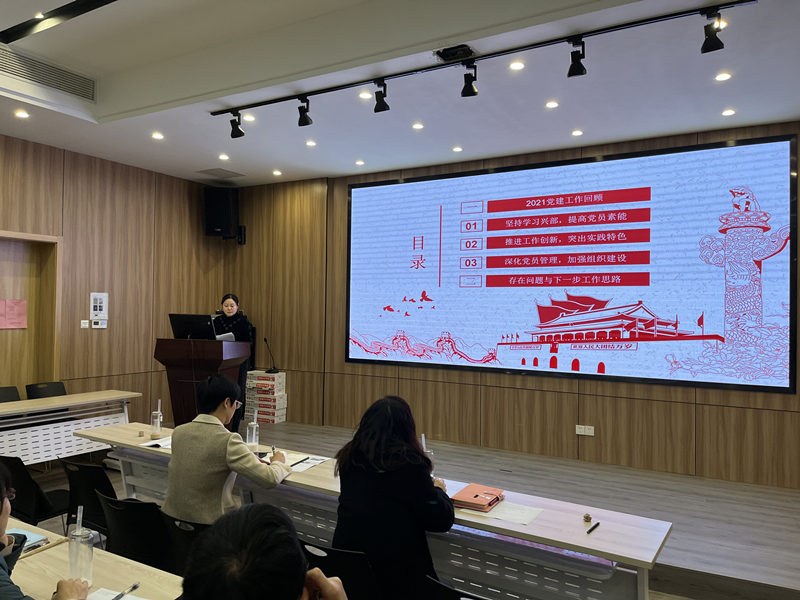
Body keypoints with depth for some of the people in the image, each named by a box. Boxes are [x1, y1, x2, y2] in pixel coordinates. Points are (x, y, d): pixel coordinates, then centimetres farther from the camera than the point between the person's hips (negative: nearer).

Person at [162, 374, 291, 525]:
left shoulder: (178, 432, -1)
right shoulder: (228, 440, -21)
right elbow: (270, 479, -19)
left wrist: (251, 460, 16)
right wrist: (278, 462, 4)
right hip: (208, 523, -6)